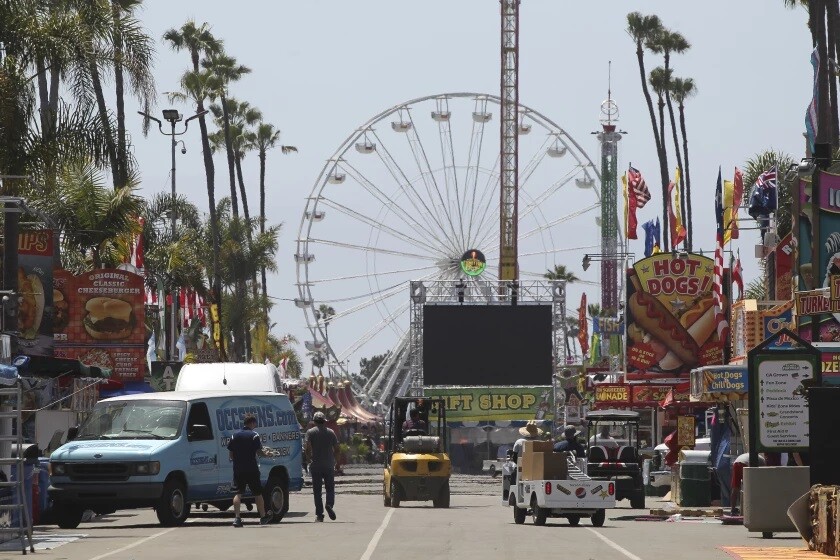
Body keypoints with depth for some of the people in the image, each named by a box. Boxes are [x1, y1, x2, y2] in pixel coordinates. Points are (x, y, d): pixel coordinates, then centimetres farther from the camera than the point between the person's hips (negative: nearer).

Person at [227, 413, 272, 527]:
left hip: (238, 469, 3)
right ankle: (263, 517, 18)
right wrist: (265, 454, 10)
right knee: (257, 493, 9)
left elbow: (230, 452, 7)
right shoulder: (254, 435, -7)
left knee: (238, 493, 2)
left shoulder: (235, 435, 6)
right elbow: (259, 451, -9)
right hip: (251, 469, -3)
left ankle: (236, 517, -12)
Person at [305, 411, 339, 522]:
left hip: (316, 465, -1)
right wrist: (336, 461, 17)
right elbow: (336, 449, 7)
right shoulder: (331, 432, 6)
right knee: (330, 488, 9)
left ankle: (319, 514, 0)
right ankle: (329, 505, -18)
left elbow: (308, 448, -12)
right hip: (329, 465, 1)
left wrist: (309, 460, 0)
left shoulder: (310, 432, -1)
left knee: (317, 490, 3)